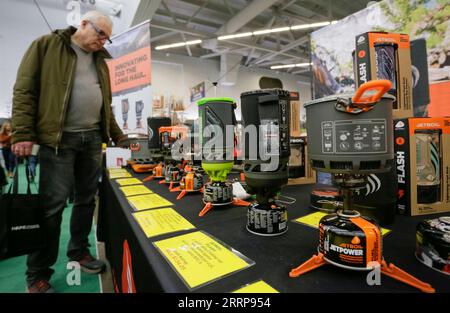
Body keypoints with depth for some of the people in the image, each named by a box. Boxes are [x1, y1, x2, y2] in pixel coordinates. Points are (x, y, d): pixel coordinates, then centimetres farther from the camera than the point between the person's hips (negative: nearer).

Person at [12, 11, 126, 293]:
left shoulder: (100, 61, 20)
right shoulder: (46, 46, 5)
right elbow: (25, 90, -3)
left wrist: (118, 136, 17)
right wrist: (23, 134, -12)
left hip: (92, 138, 5)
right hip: (58, 138, -5)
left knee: (87, 199, 9)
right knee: (52, 204, -3)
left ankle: (79, 251, 27)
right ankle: (38, 274, 13)